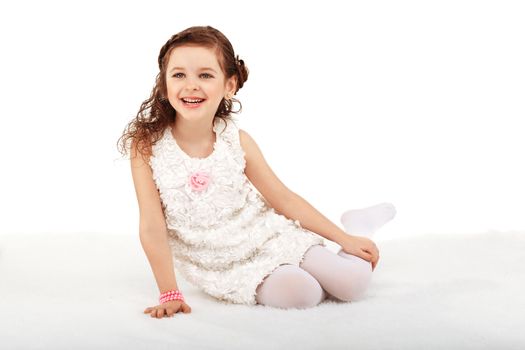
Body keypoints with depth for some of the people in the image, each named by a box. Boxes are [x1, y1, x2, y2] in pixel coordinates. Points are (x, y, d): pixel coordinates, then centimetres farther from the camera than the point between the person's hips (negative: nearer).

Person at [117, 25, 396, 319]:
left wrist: (345, 239, 1)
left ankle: (355, 226, 21)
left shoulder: (237, 141, -7)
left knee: (352, 283, -10)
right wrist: (170, 294, -18)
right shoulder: (147, 145, -14)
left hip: (267, 236, 2)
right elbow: (153, 228, -14)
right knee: (299, 294, -29)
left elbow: (284, 198, 1)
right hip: (224, 265, -2)